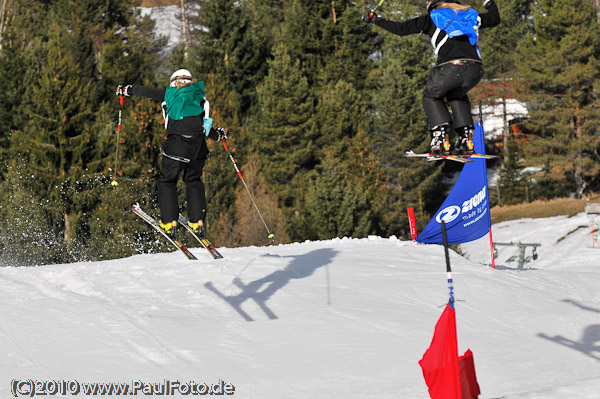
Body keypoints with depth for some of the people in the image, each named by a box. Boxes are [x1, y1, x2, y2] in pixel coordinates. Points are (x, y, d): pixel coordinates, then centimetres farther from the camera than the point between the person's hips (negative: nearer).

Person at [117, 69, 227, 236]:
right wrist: (219, 135, 37)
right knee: (194, 181, 21)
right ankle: (197, 221, 12)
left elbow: (145, 91, 22)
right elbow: (207, 129, 15)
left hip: (176, 145, -3)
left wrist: (126, 89, 40)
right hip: (198, 146, 3)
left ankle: (170, 222, 3)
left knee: (166, 181, 12)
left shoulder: (168, 94, 11)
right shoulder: (199, 98, 16)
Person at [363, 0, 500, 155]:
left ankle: (441, 136, 5)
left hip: (450, 68, -4)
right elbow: (494, 19, 40)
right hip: (475, 69, 4)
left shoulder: (431, 19, 14)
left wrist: (376, 20, 21)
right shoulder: (469, 15, 25)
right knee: (457, 95, 35)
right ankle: (465, 138, 18)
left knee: (431, 96, 25)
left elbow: (402, 29, 10)